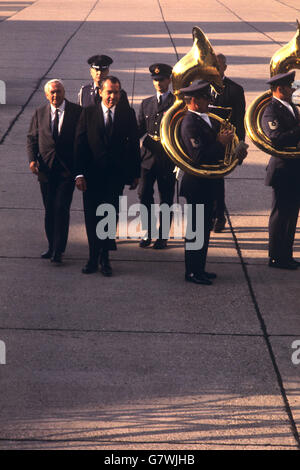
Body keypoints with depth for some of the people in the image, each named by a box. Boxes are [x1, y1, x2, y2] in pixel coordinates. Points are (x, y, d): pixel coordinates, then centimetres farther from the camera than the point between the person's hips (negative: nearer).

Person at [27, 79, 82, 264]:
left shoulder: (76, 112, -2)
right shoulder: (40, 113, 7)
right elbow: (32, 138, 10)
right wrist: (32, 159, -7)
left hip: (67, 169, -4)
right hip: (45, 168, 4)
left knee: (62, 208, -11)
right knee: (50, 209, 11)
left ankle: (58, 251, -6)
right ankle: (52, 246, 24)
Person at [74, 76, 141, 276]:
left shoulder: (128, 114, 4)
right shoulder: (88, 113, 2)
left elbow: (134, 145, 6)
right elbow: (80, 144, -1)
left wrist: (135, 173, 4)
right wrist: (79, 173, -8)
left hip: (116, 175, -1)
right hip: (92, 175, 1)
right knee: (92, 218, 7)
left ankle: (104, 257, 4)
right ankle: (94, 257, 18)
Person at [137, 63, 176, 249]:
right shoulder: (146, 104, 15)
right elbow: (140, 129, 14)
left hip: (169, 157, -3)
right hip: (149, 156, 3)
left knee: (166, 198, 3)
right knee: (144, 194, -2)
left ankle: (163, 236, 13)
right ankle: (148, 233, 12)